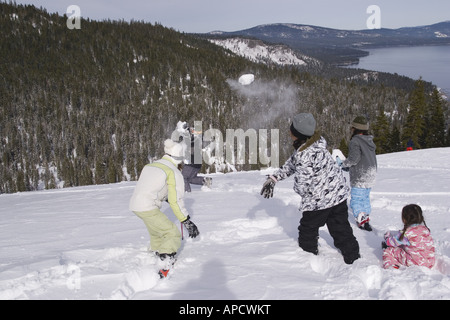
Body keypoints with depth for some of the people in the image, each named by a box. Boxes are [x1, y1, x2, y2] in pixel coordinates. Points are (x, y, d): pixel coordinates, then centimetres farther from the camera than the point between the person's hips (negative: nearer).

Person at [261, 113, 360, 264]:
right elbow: (291, 163, 11)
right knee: (341, 229, 16)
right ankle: (353, 258, 22)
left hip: (320, 201, -8)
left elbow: (302, 185, -20)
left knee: (308, 229, 14)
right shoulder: (315, 142, 1)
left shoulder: (304, 156, -29)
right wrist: (273, 178, 14)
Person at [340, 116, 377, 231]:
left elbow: (354, 159, -20)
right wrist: (349, 167, 16)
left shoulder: (355, 141, -15)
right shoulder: (370, 141, 11)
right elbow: (366, 159, 13)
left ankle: (362, 221, -7)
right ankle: (366, 217, 30)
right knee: (365, 198, 21)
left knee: (356, 200, -2)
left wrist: (344, 164, -1)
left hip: (359, 178, -8)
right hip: (371, 176, 9)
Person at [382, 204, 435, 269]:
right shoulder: (424, 228, 3)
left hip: (415, 263, -8)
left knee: (388, 250, 1)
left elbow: (391, 242, -5)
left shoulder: (406, 233, -18)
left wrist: (387, 236, 18)